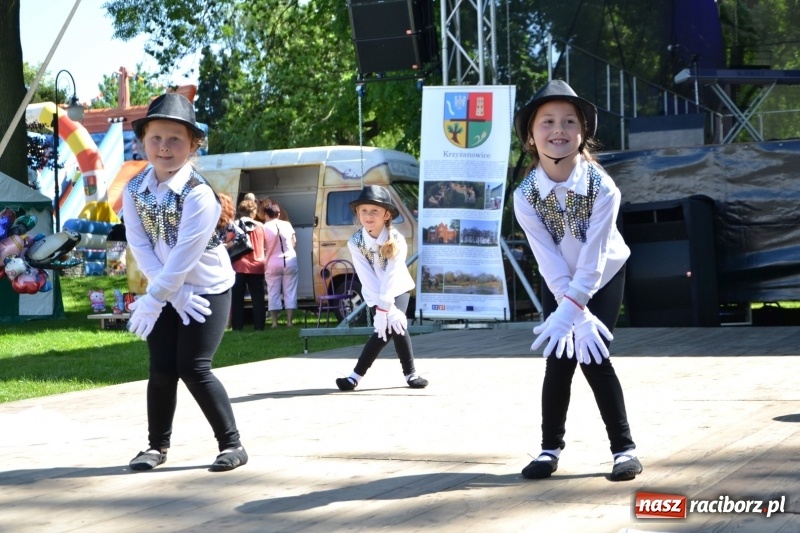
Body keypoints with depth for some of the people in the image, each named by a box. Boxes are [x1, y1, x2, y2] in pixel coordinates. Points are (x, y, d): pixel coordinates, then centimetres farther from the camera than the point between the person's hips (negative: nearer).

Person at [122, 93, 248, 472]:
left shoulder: (199, 193, -22)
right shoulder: (134, 191, -5)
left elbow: (185, 255, -25)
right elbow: (140, 248, -9)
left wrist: (152, 299, -24)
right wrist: (176, 296, -16)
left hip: (208, 289, -5)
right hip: (166, 291, 5)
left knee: (193, 368, -9)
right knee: (162, 370, 4)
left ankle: (231, 444, 2)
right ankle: (157, 445, 19)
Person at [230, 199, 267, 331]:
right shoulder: (260, 226, 4)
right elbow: (266, 245, 12)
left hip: (240, 266, -1)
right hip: (257, 266, 1)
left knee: (237, 298, 4)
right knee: (258, 298, 4)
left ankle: (237, 326, 0)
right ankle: (259, 326, -1)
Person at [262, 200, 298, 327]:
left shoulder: (264, 228, -7)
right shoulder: (287, 225, 2)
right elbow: (294, 243, 10)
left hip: (273, 263, -2)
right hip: (290, 261, 2)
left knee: (273, 292, 6)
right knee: (290, 291, 7)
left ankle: (274, 322, 4)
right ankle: (289, 321, 5)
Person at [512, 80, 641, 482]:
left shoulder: (602, 188, -28)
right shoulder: (525, 195, -22)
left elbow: (593, 258, -29)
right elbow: (550, 262, -23)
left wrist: (569, 311, -36)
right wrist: (577, 316, -28)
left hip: (604, 278, -2)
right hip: (558, 284, 2)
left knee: (592, 355, -11)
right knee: (559, 358, -4)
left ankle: (624, 448, 0)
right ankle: (551, 448, 10)